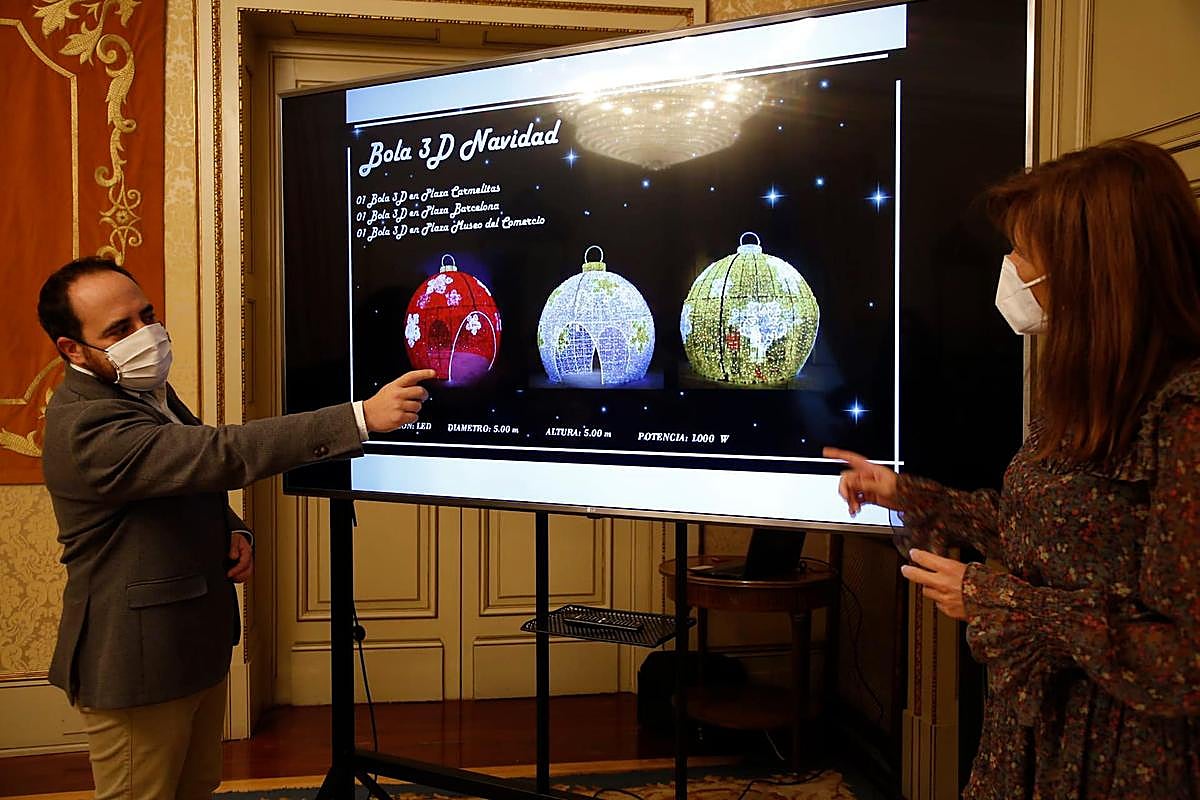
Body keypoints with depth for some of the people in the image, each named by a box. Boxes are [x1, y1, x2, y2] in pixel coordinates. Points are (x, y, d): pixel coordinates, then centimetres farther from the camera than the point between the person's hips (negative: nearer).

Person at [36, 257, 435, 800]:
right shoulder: (87, 427, -26)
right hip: (137, 663, -9)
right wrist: (363, 417, -43)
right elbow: (222, 455, -38)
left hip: (198, 642, 9)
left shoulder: (148, 390, 6)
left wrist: (232, 533, -4)